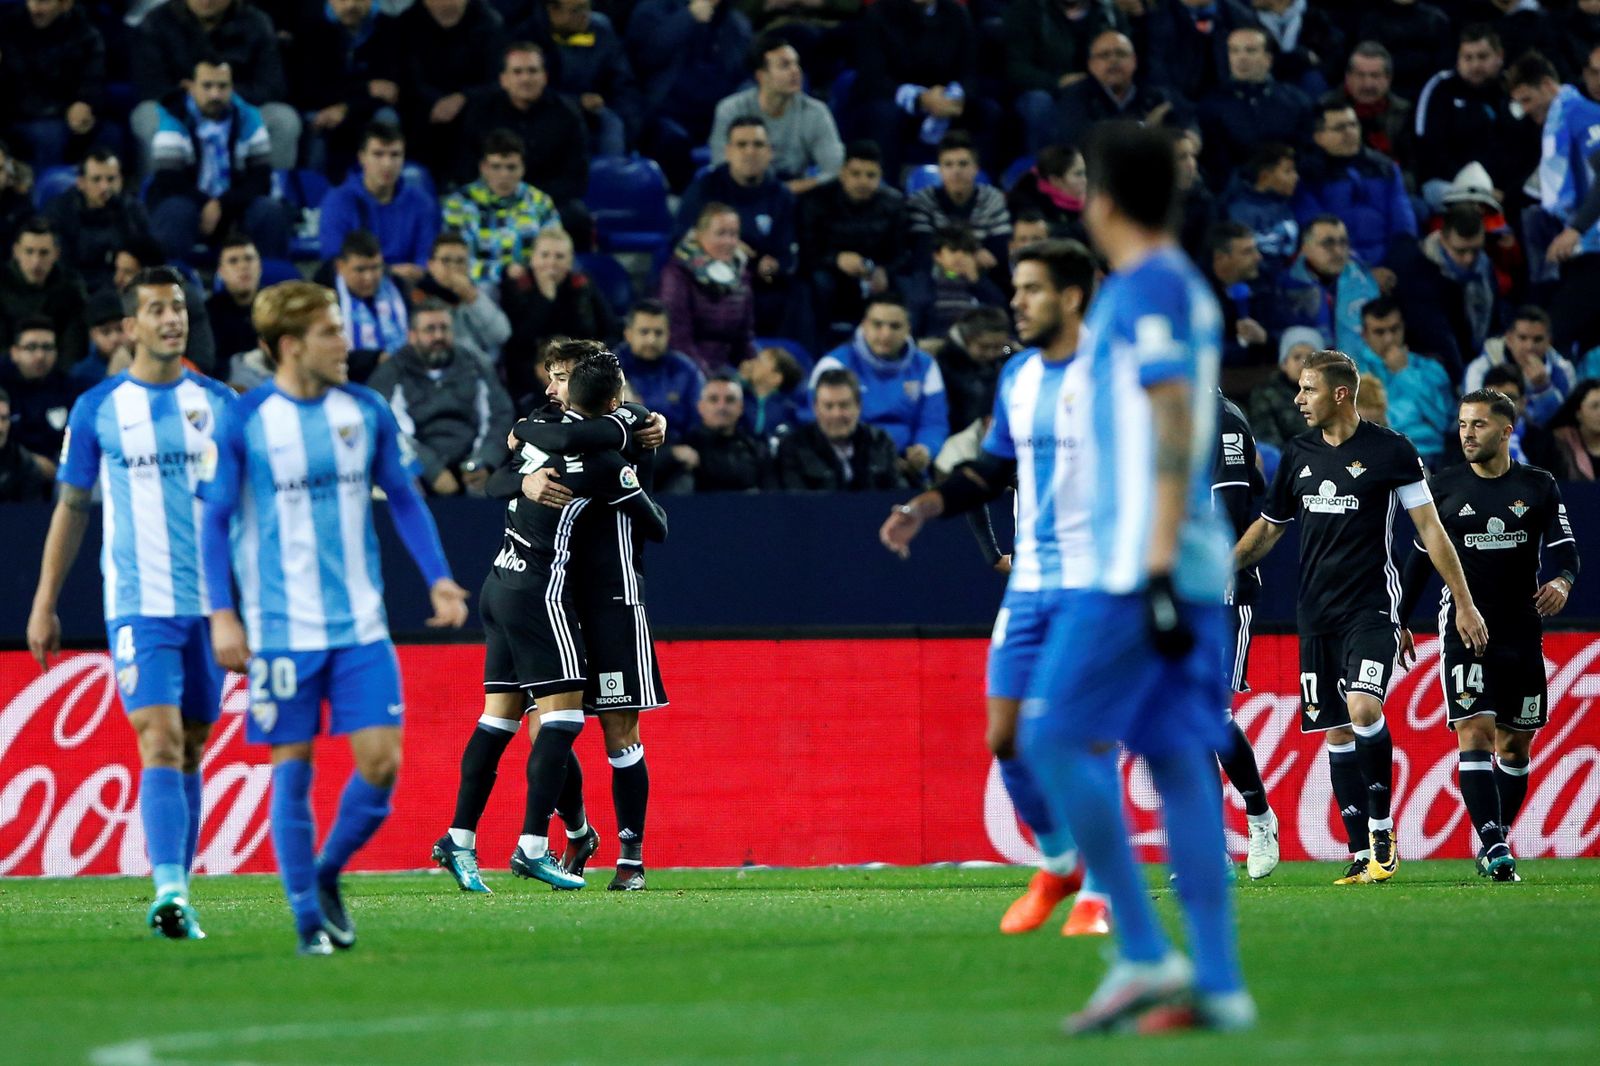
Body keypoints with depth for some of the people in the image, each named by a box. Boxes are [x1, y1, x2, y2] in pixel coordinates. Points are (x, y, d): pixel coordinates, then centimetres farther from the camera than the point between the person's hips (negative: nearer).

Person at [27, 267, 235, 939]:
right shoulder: (99, 408, 2)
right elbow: (71, 509, 8)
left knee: (191, 750, 7)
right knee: (159, 741, -16)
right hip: (139, 603, -3)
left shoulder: (217, 403, 8)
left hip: (211, 602, 3)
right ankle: (169, 892, -24)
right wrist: (44, 603, 6)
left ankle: (178, 893, 14)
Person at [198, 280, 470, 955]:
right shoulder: (243, 422, -6)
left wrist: (438, 580, 5)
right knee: (293, 770, 0)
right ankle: (308, 917, 11)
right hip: (280, 631, -3)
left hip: (360, 624, 3)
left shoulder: (366, 412, 4)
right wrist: (222, 614, -9)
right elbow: (215, 520, -1)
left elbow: (403, 499, 14)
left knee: (381, 760, -5)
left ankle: (328, 873, 19)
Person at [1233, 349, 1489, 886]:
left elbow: (1430, 528, -2)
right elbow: (1268, 527, 23)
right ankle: (1362, 855, 6)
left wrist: (1464, 603, -3)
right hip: (1316, 613, 6)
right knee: (1335, 731, 3)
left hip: (1372, 605, -6)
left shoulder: (1389, 450, -5)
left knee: (1363, 709, -25)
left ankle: (1382, 827, -9)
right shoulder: (1298, 454, 10)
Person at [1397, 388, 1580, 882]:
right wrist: (1400, 622, 12)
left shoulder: (1538, 486, 4)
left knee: (1516, 746, 7)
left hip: (1522, 632, 2)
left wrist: (1562, 581, -23)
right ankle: (1493, 846, -23)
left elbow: (1564, 548, 0)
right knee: (1475, 732, -16)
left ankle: (1495, 843, 20)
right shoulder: (1444, 486, 4)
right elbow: (1421, 557, 12)